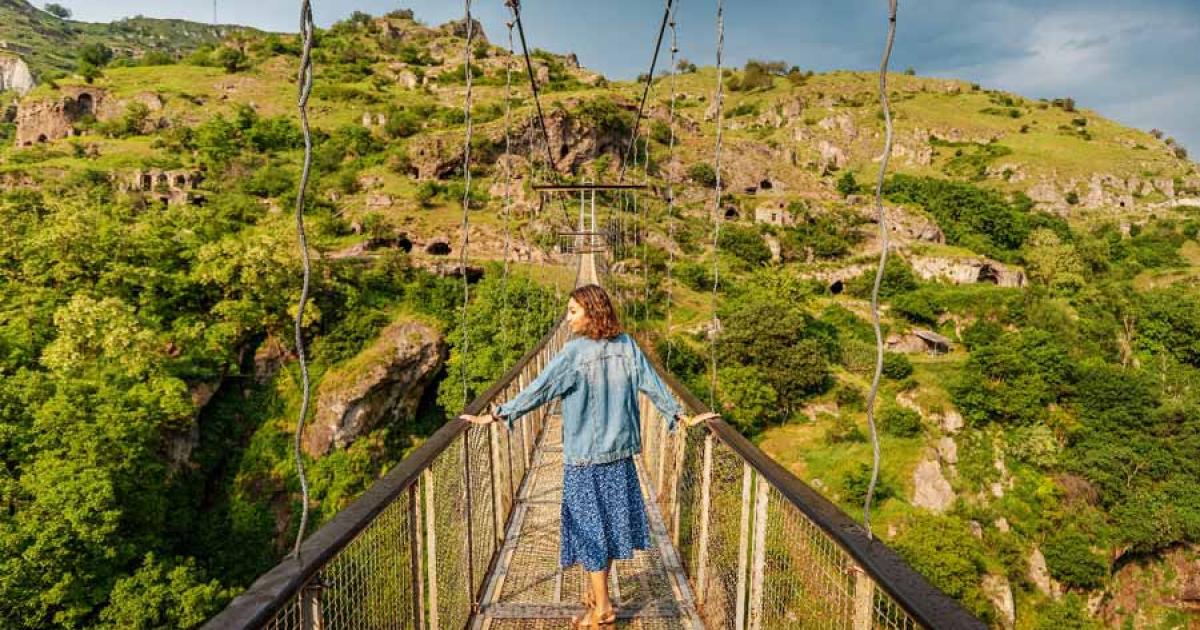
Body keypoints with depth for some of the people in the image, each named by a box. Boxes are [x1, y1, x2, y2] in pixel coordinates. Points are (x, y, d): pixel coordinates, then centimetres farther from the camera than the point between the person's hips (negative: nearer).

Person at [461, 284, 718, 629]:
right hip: (619, 450, 5)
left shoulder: (574, 351, -17)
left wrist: (497, 414, -11)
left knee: (589, 525, 8)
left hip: (584, 454, -5)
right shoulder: (626, 345, -3)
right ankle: (597, 594, 34)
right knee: (607, 521, 18)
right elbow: (652, 384, 2)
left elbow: (539, 389, -17)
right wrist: (681, 415, 12)